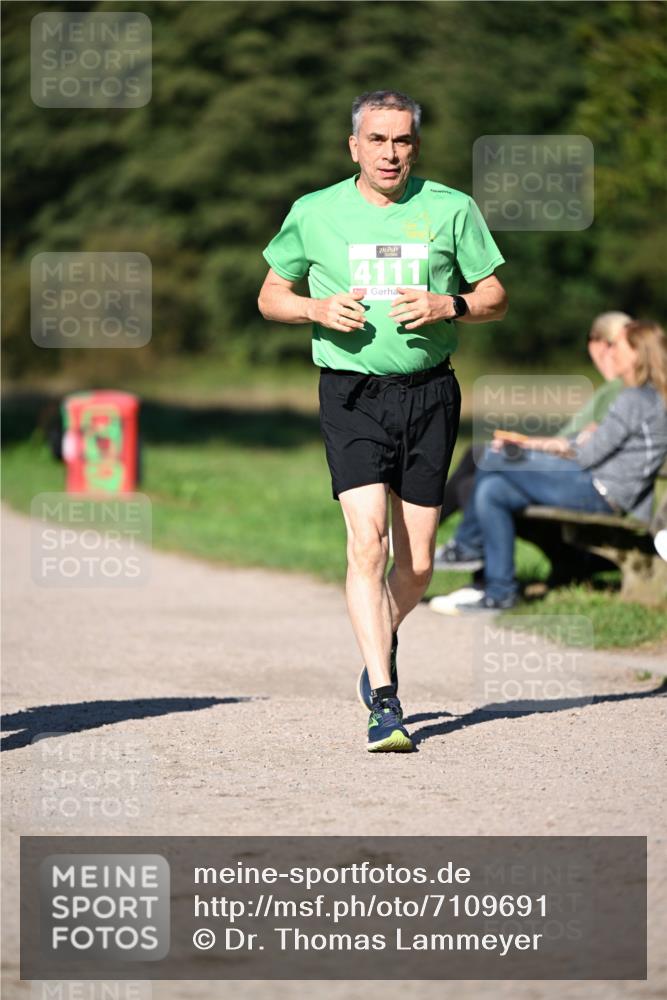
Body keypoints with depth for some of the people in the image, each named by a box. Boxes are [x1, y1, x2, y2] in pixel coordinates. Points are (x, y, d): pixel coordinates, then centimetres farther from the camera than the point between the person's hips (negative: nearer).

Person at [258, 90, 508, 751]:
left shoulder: (451, 210, 5)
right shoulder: (314, 214, 4)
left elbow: (496, 299, 10)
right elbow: (271, 296, 13)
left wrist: (447, 306, -11)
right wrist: (319, 308, -8)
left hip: (429, 392, 2)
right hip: (352, 395, -2)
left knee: (416, 564, 6)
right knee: (367, 543, -18)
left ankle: (381, 644, 38)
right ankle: (384, 703, -19)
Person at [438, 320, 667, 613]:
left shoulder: (635, 400, -15)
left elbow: (588, 456, -14)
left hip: (598, 493, -10)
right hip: (598, 492, 10)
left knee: (494, 459, -12)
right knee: (491, 491, 6)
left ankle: (467, 544, 3)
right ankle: (499, 592, 7)